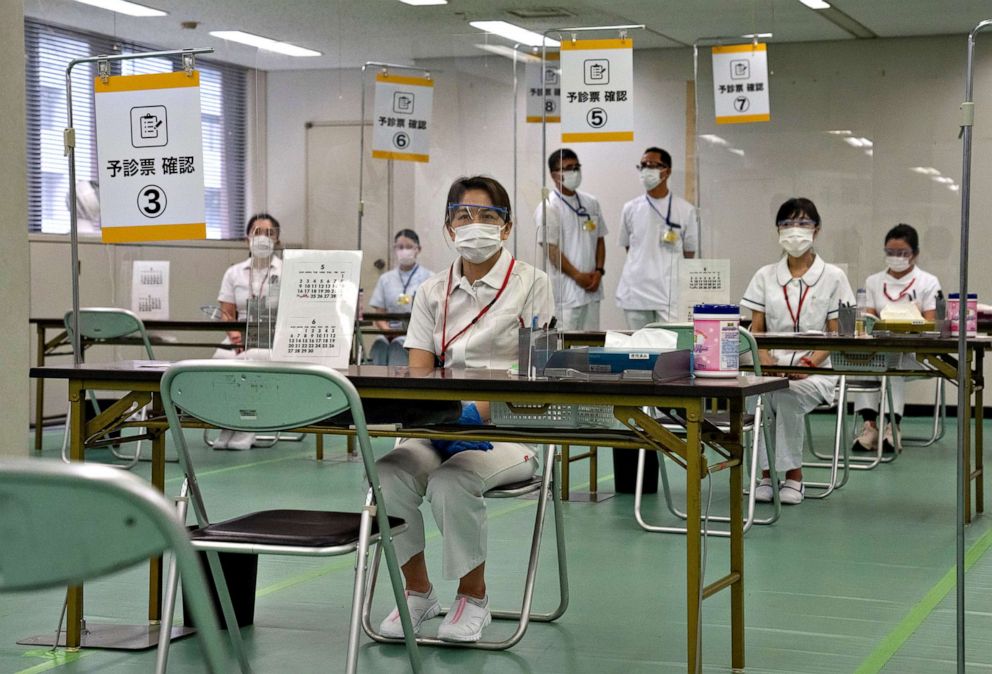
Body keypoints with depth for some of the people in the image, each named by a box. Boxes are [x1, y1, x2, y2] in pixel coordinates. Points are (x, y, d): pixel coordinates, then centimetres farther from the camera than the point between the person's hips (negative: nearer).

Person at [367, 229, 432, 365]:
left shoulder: (428, 278, 8)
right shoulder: (385, 279, 17)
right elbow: (379, 314, 11)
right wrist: (389, 331, -11)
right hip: (392, 332, 2)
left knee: (398, 344, -35)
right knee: (380, 343, -33)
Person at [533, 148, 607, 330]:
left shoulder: (591, 203, 13)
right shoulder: (549, 207, -7)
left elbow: (600, 240, 16)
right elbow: (550, 248, -12)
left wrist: (599, 271, 0)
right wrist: (578, 276, -13)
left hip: (591, 287, 6)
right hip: (565, 290, -6)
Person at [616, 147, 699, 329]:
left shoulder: (685, 210, 2)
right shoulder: (630, 209, 8)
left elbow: (689, 253, 8)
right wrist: (643, 271, 12)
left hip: (670, 294, -2)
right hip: (635, 293, 2)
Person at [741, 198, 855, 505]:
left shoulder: (833, 277, 5)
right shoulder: (765, 276, 12)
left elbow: (836, 335, 0)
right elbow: (756, 329, 9)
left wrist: (808, 364, -17)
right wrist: (767, 361, -12)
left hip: (816, 371, -2)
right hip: (772, 366, 2)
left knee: (787, 395, -35)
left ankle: (793, 474, -17)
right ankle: (766, 473, -21)